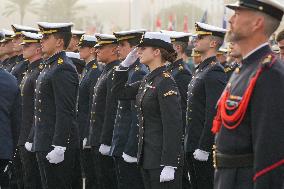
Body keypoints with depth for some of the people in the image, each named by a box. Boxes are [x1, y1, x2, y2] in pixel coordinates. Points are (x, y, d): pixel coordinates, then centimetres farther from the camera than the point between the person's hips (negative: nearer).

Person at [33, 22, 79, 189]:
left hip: (57, 144, -10)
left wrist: (58, 147, -24)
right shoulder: (50, 66, 16)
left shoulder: (63, 69, -16)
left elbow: (65, 112, -21)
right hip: (45, 144, 10)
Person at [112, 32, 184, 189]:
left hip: (163, 158, -9)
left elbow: (173, 127, -20)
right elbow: (120, 92, 24)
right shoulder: (147, 80, 12)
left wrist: (169, 165, -24)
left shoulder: (166, 83, -15)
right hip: (148, 158, 9)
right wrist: (125, 64, 11)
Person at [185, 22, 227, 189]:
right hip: (192, 147, 10)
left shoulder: (215, 73, -15)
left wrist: (203, 148, -22)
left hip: (205, 149, -10)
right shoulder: (201, 70, 16)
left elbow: (214, 114, -21)